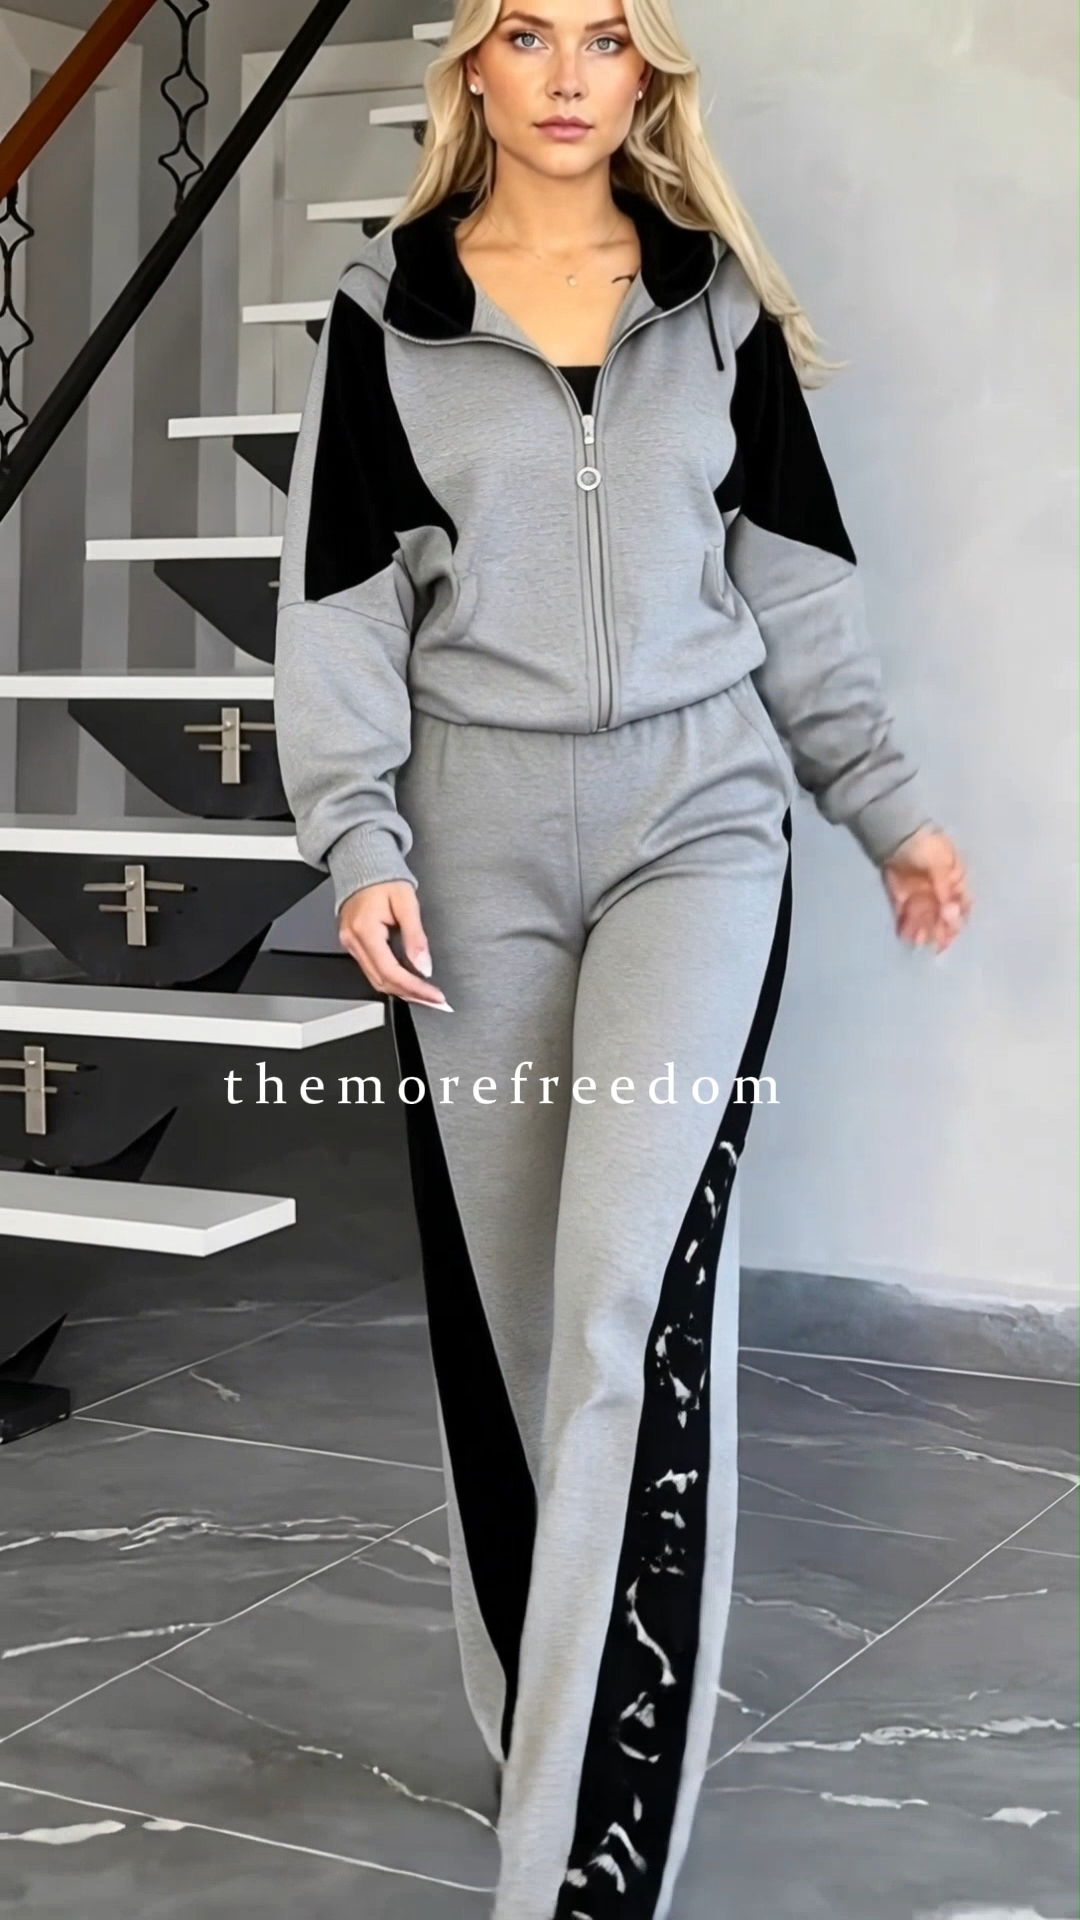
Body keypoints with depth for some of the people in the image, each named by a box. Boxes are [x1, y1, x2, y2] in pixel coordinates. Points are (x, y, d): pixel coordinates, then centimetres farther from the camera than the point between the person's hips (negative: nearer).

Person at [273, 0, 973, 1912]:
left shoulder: (719, 297, 10)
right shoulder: (387, 309, 6)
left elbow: (794, 573, 13)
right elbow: (339, 598, 1)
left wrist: (887, 801, 10)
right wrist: (360, 843, -11)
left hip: (697, 816, 0)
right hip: (481, 833, 1)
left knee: (638, 1287, -15)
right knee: (503, 1294, 6)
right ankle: (535, 1710, 26)